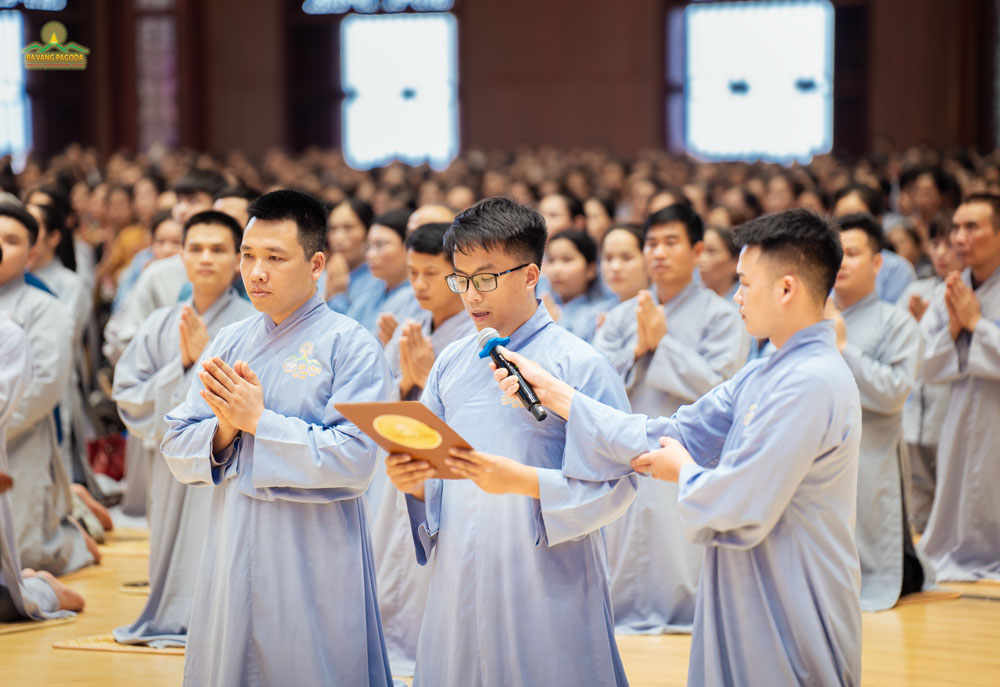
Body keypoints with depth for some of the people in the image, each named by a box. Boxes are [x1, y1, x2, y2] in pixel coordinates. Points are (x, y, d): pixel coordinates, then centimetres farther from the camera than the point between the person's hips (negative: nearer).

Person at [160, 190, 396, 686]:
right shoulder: (229, 342, 10)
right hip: (230, 565, 5)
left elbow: (354, 461, -18)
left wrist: (258, 420, -14)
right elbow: (176, 450, 9)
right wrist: (225, 428, -11)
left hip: (313, 568, -5)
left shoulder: (350, 346, -7)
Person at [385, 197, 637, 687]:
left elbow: (615, 485, -13)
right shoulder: (450, 365, 11)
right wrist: (412, 481, -6)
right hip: (459, 586, 5)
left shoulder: (579, 365, -7)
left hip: (547, 590, -5)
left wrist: (522, 480, -23)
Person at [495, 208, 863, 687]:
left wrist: (686, 473, -3)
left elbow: (741, 512, -25)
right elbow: (677, 436, 13)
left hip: (788, 625, -9)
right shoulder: (765, 374, 12)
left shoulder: (809, 384, -21)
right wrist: (552, 393, 10)